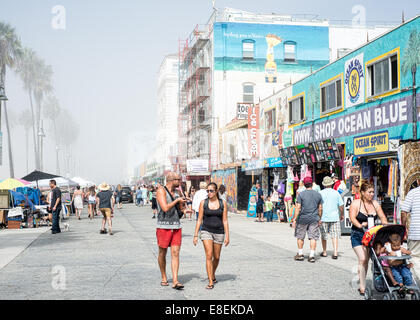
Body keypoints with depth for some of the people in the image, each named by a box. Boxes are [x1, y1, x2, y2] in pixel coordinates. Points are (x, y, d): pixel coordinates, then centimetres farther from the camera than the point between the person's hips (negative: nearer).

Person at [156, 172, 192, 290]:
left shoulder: (175, 193, 13)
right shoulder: (161, 191, -8)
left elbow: (182, 209, 24)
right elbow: (165, 208, -20)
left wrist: (183, 203, 2)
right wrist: (177, 200, -9)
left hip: (176, 227, 5)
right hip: (163, 227, -5)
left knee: (175, 253, -5)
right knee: (162, 253, 7)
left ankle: (175, 281, -9)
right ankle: (164, 278, 25)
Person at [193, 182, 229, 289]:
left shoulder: (223, 203, 0)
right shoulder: (203, 203, -1)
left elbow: (225, 221, 1)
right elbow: (199, 220, 2)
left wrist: (227, 236, -3)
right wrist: (195, 235, -2)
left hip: (219, 232, 1)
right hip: (206, 231, -1)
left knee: (216, 257, 11)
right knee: (209, 256, -14)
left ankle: (212, 275, 39)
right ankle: (210, 282, -11)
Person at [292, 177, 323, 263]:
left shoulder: (301, 194, -7)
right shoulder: (318, 194, 2)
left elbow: (298, 208, -11)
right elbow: (320, 208, 6)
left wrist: (295, 220, -7)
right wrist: (319, 219, 17)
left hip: (302, 219, -2)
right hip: (314, 219, 2)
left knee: (300, 237, 13)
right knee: (313, 237, 4)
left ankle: (300, 254, 20)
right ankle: (312, 256, 0)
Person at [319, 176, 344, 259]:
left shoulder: (321, 193, -3)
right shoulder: (336, 193, 1)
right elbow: (341, 206, 4)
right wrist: (342, 215, 18)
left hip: (324, 217, 0)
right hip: (335, 217, 0)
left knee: (323, 235, 12)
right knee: (335, 235, 2)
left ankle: (324, 252, 20)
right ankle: (335, 253, -8)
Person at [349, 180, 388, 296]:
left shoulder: (375, 204, 9)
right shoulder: (356, 203, -5)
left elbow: (382, 217, 8)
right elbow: (352, 218, -15)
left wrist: (385, 224, -13)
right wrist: (360, 225, -32)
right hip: (357, 235, -5)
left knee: (366, 260, 6)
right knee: (362, 259, -14)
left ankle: (361, 281, 20)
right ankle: (362, 287, -11)